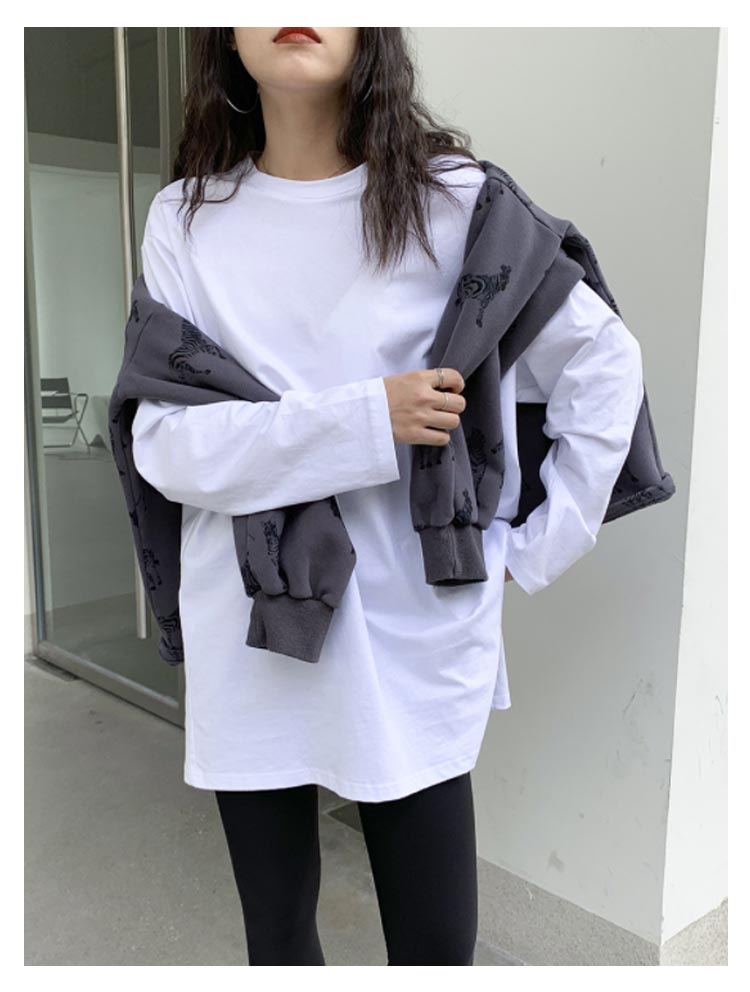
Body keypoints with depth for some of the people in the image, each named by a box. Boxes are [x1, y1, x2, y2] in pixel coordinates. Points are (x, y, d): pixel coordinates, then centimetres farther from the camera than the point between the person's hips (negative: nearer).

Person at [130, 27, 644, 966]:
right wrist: (367, 422, -18)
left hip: (412, 639, -1)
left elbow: (604, 362, 2)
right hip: (248, 639, 2)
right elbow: (165, 444, -7)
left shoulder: (453, 200, -3)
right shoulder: (185, 220, 1)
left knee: (437, 943, 8)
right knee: (277, 931, 17)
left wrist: (538, 545, -1)